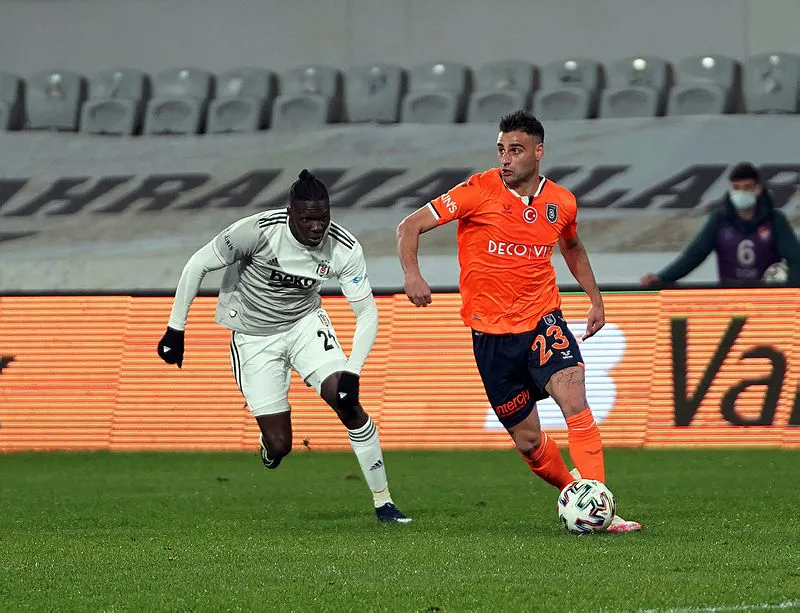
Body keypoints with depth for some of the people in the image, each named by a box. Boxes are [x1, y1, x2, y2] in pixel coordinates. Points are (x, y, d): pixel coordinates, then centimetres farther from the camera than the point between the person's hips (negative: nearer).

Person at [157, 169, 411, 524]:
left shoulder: (344, 249, -20)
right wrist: (176, 330, -12)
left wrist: (352, 372, -26)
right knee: (278, 446, -7)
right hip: (253, 338, -2)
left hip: (305, 322, 2)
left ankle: (383, 502, -5)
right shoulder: (257, 231, -28)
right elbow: (197, 265, -16)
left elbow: (367, 313, -13)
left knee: (347, 403, -18)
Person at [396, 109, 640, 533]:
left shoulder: (561, 203, 2)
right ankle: (571, 489, 31)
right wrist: (412, 274, -25)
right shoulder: (480, 192, -9)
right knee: (528, 442, 3)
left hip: (543, 321, 1)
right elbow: (410, 227, -8)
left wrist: (595, 298, 18)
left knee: (574, 402, -24)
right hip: (491, 334, -1)